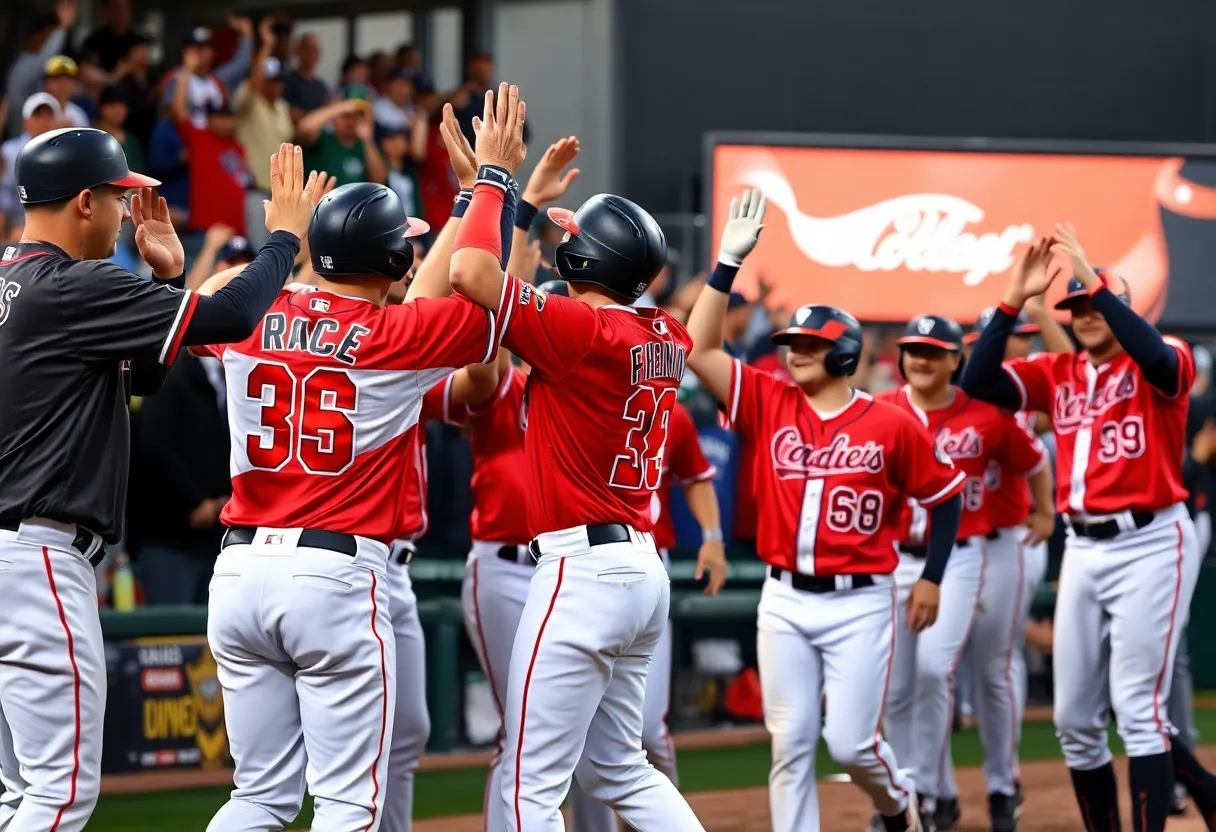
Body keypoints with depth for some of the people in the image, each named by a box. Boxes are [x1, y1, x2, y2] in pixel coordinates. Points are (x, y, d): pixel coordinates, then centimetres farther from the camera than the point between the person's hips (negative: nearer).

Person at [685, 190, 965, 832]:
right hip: (784, 602, 3)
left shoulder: (891, 424, -4)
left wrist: (932, 578, 3)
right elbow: (699, 349, -4)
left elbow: (945, 495, 6)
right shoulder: (770, 404, 3)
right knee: (789, 744, 2)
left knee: (851, 742, -3)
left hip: (860, 603, -3)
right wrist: (729, 261, -9)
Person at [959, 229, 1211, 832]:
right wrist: (1014, 300, -10)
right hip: (1083, 549, 6)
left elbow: (1156, 358, -28)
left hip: (1150, 544, -6)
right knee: (1073, 716, 8)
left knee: (1135, 705, -12)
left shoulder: (1162, 364, -4)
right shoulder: (1056, 374, 11)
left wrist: (1093, 280, -29)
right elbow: (978, 383, -2)